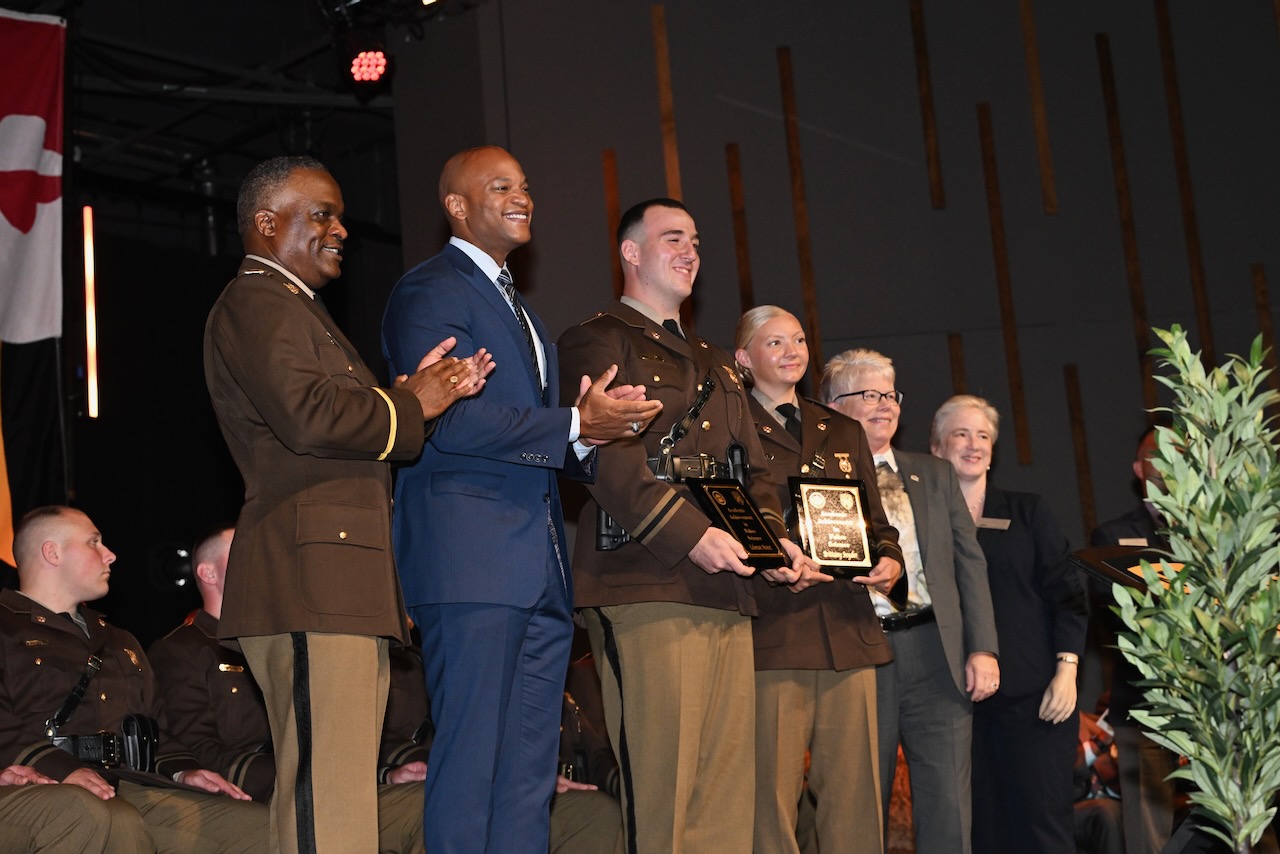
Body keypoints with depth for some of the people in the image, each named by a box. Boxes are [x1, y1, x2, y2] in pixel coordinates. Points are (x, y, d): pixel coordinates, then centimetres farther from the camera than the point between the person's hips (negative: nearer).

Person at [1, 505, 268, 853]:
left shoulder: (119, 642, 34)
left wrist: (181, 771, 9)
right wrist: (58, 767, -24)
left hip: (135, 789, 7)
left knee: (260, 824, -16)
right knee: (116, 824, -42)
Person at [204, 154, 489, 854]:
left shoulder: (292, 308, 29)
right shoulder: (256, 303, -5)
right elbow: (308, 416, -21)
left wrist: (418, 392, 9)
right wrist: (410, 407, -6)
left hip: (342, 585, 10)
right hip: (309, 581, -10)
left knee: (339, 791, 9)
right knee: (326, 796, -12)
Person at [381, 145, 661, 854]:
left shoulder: (520, 309, 27)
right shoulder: (427, 291, -2)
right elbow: (448, 418, -15)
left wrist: (590, 432, 6)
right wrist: (574, 425, -14)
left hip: (540, 568, 9)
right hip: (471, 554, -9)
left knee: (529, 774, 7)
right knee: (472, 761, -9)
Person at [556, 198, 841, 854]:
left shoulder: (715, 364, 29)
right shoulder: (598, 341, 4)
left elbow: (752, 468, 25)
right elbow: (609, 454, -10)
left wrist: (774, 536, 5)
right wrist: (691, 534, -18)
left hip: (727, 594, 8)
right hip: (646, 588, -7)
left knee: (728, 795, 4)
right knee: (659, 789, -10)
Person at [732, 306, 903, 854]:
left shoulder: (844, 433, 22)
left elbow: (877, 522, 23)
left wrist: (890, 560, 2)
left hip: (848, 632, 5)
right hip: (773, 629, -5)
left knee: (856, 794, 2)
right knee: (772, 793, -6)